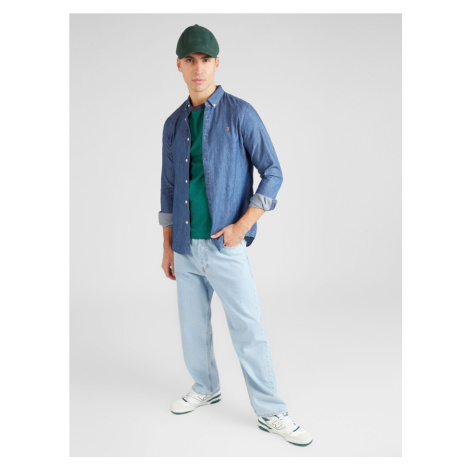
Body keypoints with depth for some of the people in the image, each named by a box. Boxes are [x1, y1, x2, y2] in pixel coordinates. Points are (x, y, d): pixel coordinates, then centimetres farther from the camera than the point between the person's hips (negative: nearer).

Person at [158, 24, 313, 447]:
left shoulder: (240, 113, -5)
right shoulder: (174, 123, 10)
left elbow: (273, 174, -6)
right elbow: (169, 187, 14)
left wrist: (241, 226, -15)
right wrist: (167, 247, 12)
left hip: (225, 245, -5)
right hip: (186, 248, 5)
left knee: (249, 331, -1)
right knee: (193, 326, 15)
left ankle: (271, 412, 12)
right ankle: (206, 388, 36)